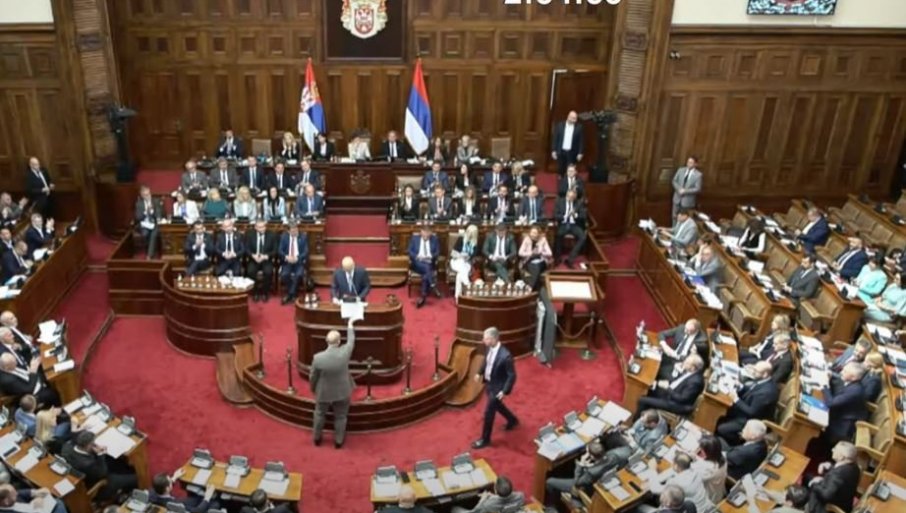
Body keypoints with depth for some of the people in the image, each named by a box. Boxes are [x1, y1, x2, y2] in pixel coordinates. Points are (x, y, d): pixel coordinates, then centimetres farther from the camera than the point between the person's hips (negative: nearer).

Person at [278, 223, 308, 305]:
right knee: (284, 275, -29)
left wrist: (297, 258, -19)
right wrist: (286, 257, -19)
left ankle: (289, 295, -20)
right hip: (287, 261, 1)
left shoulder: (303, 237, 5)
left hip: (299, 261, -1)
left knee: (298, 274, -32)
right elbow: (280, 251, 2)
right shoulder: (284, 236, 8)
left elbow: (306, 252, -3)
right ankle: (292, 294, -11)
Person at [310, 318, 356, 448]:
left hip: (323, 393, 0)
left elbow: (313, 377, -11)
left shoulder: (318, 358, -26)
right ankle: (338, 441, 37)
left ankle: (317, 438, 44)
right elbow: (351, 341, -4)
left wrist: (313, 389, 10)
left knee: (320, 415, 25)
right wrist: (350, 325, 12)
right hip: (342, 392, 0)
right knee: (340, 417, 21)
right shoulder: (344, 353, -26)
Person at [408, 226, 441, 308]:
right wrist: (417, 256, -16)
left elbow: (438, 251, 6)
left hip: (430, 263, 1)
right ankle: (434, 287, -42)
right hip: (417, 263, -1)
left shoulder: (435, 239, 10)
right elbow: (410, 251, 3)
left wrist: (431, 256, -15)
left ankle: (423, 297, -36)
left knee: (426, 274, -33)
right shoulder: (414, 238, 8)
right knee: (426, 268, -36)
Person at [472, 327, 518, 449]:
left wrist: (505, 391, -23)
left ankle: (485, 439, 23)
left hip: (497, 387, -8)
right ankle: (513, 420, 54)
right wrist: (480, 373, 7)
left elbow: (512, 375, -24)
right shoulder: (490, 348, -11)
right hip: (489, 383, 8)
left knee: (488, 412, 4)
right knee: (497, 405, 28)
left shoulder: (505, 356, -34)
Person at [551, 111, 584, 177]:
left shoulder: (579, 127, -3)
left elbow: (581, 141, -1)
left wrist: (580, 153, -5)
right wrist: (553, 151, -2)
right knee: (560, 170, 9)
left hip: (572, 153, -1)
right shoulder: (559, 125, -1)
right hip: (561, 152, 1)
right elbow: (555, 138, 2)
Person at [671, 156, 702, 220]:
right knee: (675, 217, 11)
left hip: (688, 201, -4)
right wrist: (679, 189, -12)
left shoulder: (698, 175, -11)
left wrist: (685, 191, -19)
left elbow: (697, 189, -13)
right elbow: (674, 181, 6)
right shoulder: (681, 170, 1)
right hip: (677, 199, 4)